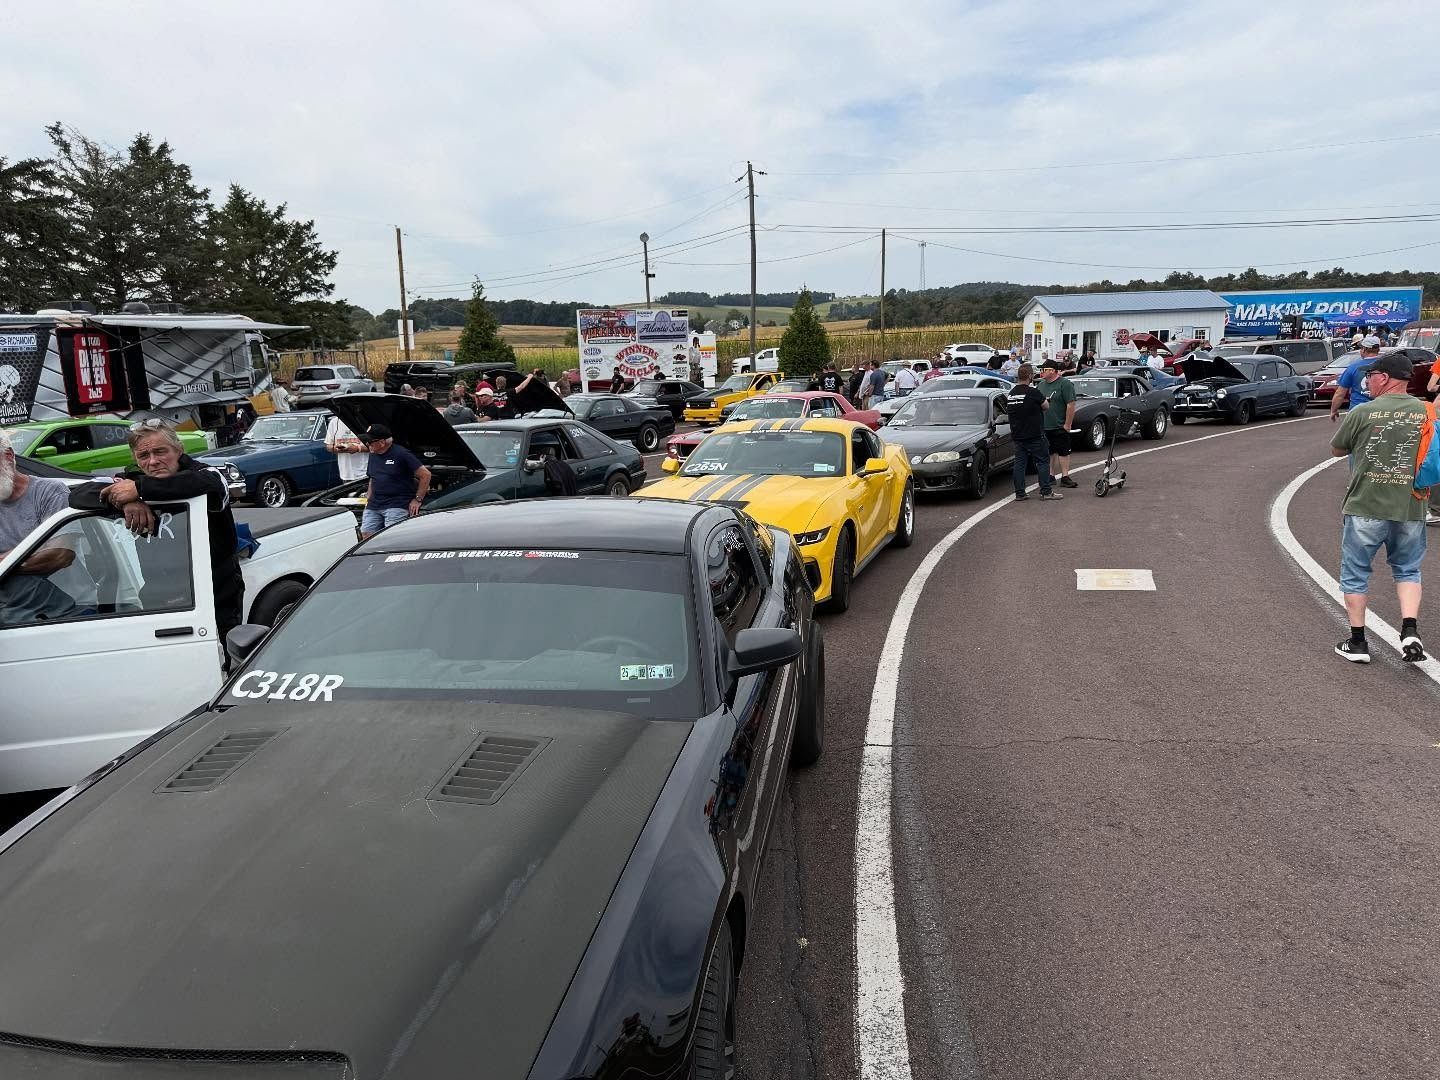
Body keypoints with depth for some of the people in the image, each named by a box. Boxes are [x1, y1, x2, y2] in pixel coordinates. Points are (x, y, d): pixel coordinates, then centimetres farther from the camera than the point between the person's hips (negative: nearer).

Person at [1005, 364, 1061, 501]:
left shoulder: (1010, 394, 5)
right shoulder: (1033, 392, -15)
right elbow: (1045, 406, -2)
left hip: (1017, 435, 6)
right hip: (1034, 435, -6)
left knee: (1020, 463, 8)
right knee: (1043, 462, 3)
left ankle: (1019, 493, 7)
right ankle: (1046, 491, 3)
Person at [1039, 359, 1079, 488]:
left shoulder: (1065, 384, -9)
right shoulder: (1041, 384, 12)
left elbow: (1071, 405, -13)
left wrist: (1067, 425, -16)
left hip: (1060, 427, -6)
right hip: (1044, 427, 6)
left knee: (1063, 452, -2)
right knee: (1050, 452, 12)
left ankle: (1065, 477, 0)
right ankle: (1051, 476, 19)